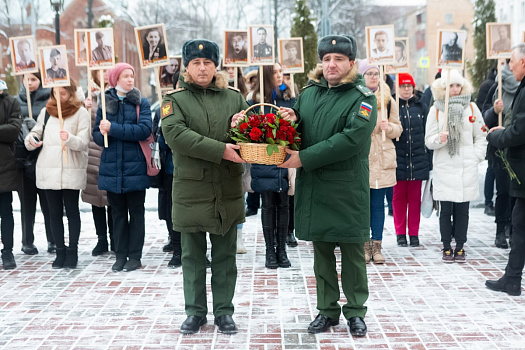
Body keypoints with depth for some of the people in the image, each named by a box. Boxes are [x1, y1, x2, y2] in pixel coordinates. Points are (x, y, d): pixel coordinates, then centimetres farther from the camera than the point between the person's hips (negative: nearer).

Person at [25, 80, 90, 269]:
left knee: (72, 210, 2)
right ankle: (60, 251, 15)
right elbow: (36, 132, 18)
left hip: (71, 170, -4)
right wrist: (31, 139, -5)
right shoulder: (46, 111, 12)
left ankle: (72, 251, 9)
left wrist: (70, 138, -28)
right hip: (48, 168, 4)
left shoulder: (81, 113, -1)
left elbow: (83, 142, -8)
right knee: (54, 212, 7)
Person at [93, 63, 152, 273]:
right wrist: (103, 134, -15)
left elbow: (144, 129, -14)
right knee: (117, 213, 8)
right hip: (112, 167, 2)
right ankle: (120, 255, 16)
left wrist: (114, 129, -17)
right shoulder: (106, 102, 8)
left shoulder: (141, 103, 1)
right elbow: (96, 134, 8)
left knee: (136, 212, 4)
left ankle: (134, 256, 12)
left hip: (135, 166, -2)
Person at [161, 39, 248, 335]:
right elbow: (176, 135, -16)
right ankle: (195, 312, 21)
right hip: (191, 190, -2)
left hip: (228, 190, 2)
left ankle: (224, 311, 21)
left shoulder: (234, 97, 10)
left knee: (225, 255, 10)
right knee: (193, 256, 8)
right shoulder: (175, 100, 1)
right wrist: (220, 150, -23)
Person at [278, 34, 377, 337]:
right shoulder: (310, 92, 10)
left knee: (352, 254, 6)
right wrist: (291, 118, -6)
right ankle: (327, 310, 26)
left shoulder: (362, 98, -8)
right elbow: (295, 120, 20)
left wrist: (304, 158, -21)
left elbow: (351, 139, -21)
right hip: (313, 188, 5)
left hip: (347, 191, -4)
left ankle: (355, 311, 21)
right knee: (322, 252, 13)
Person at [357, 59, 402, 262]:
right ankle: (364, 246, 12)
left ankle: (377, 246, 11)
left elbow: (398, 129, 11)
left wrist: (389, 128, -9)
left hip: (382, 159, 2)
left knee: (378, 204, 4)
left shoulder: (388, 100, 9)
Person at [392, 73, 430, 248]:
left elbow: (427, 133, 8)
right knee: (399, 196, 5)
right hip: (398, 159, -2)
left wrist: (429, 159, 5)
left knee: (415, 197, 7)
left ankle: (414, 233, 16)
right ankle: (400, 233, 15)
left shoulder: (421, 107, 7)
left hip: (418, 159, 2)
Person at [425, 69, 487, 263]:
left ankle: (460, 247, 14)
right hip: (444, 168, -1)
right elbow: (429, 141, 4)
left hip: (467, 168, 1)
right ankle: (447, 247, 11)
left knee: (462, 209, 4)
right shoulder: (436, 109, 4)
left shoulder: (471, 107, 7)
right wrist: (439, 139, -17)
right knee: (445, 210, 1)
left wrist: (476, 157, 0)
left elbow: (481, 137, 12)